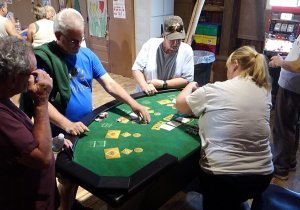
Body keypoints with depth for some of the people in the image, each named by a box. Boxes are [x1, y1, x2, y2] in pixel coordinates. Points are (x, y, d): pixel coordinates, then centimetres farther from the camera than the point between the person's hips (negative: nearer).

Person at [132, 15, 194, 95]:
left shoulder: (187, 51, -7)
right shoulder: (150, 44, -5)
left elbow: (187, 79, -8)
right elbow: (136, 69, -4)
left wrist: (162, 84, -17)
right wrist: (145, 85, -22)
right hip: (145, 94, 2)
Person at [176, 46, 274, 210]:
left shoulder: (216, 89, -12)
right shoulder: (265, 91, 2)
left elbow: (180, 104, 4)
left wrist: (191, 86, 23)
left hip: (222, 175, -5)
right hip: (262, 175, 5)